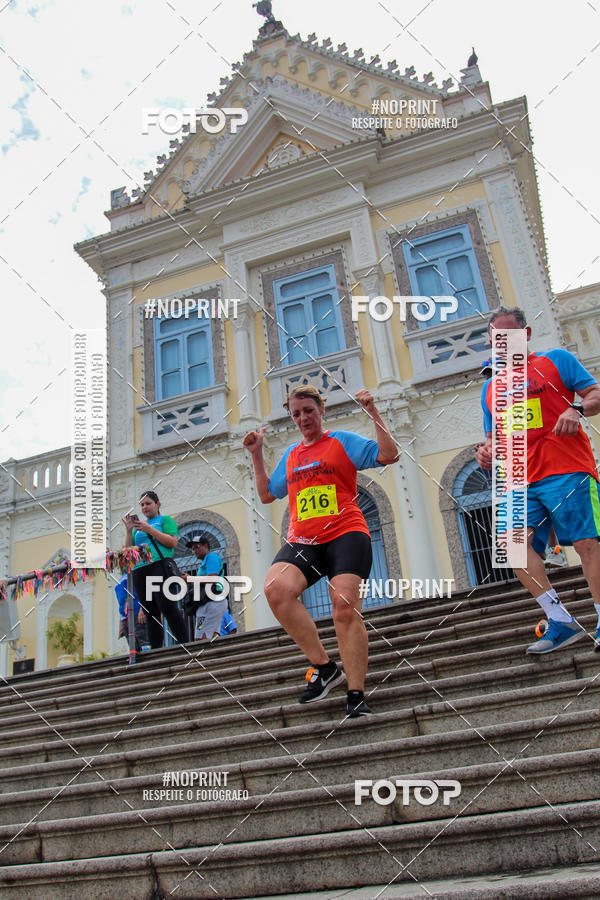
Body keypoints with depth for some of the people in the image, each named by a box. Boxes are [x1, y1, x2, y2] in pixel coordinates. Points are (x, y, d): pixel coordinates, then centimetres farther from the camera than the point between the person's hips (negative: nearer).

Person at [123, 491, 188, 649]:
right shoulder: (138, 526, 27)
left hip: (159, 566, -5)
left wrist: (149, 529, -8)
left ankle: (184, 645, -18)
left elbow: (173, 542, -4)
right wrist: (129, 531, 6)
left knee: (168, 607, -17)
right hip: (139, 570, 5)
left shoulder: (165, 520, 13)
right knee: (151, 614, 1)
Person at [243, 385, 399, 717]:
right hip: (302, 540, 4)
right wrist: (256, 454, 24)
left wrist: (373, 413, -4)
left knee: (345, 607, -17)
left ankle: (356, 694, -4)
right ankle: (323, 666, -12)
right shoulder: (290, 455, 24)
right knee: (276, 587, -24)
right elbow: (266, 494, 29)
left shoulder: (342, 440, 9)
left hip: (345, 533, -4)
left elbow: (389, 455, -1)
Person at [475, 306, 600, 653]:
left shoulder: (556, 359, 11)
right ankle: (562, 621, -14)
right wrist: (488, 451, 4)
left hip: (568, 470, -4)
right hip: (524, 481, 5)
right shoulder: (491, 388, 24)